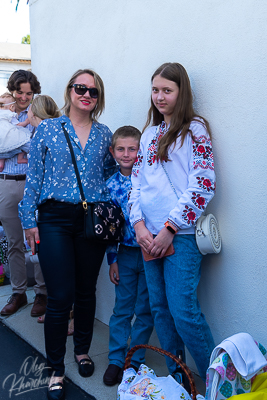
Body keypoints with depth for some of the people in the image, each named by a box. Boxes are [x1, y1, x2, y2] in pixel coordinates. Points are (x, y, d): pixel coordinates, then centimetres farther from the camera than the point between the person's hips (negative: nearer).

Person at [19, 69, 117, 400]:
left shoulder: (104, 134, 9)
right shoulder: (48, 129, 2)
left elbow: (111, 176, 15)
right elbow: (33, 177, 1)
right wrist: (30, 220, -3)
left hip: (93, 220, 3)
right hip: (56, 219, -2)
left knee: (86, 291, 12)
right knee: (60, 297, -3)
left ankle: (82, 351, 35)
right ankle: (56, 370, 15)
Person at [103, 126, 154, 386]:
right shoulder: (111, 185, 2)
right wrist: (112, 260, 4)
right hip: (125, 254, 2)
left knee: (145, 309, 8)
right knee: (122, 307, 10)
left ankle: (135, 359, 24)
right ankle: (116, 360, 23)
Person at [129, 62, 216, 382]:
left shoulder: (195, 129, -2)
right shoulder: (150, 133, 17)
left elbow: (203, 185, -11)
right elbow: (137, 180, 14)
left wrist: (170, 228, -13)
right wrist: (139, 224, -1)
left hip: (181, 235, -6)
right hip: (150, 235, 6)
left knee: (183, 312, -8)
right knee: (159, 308, 11)